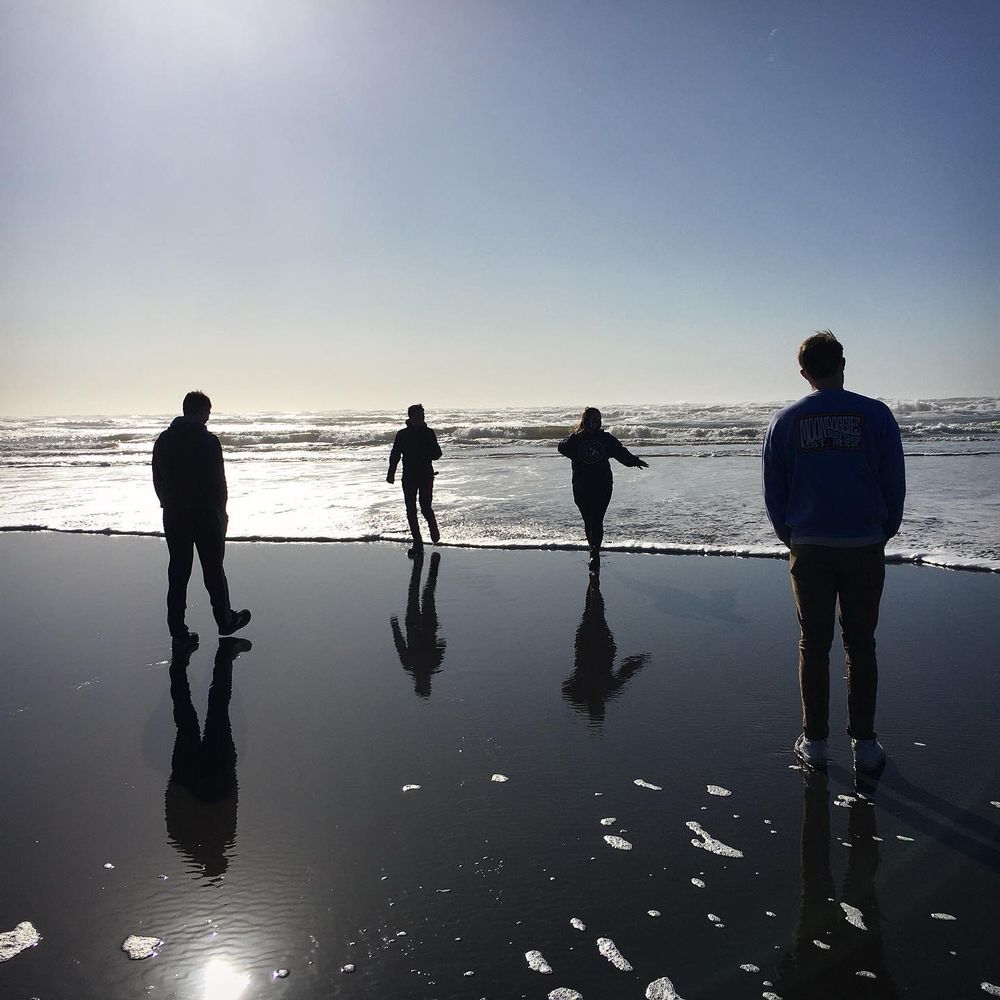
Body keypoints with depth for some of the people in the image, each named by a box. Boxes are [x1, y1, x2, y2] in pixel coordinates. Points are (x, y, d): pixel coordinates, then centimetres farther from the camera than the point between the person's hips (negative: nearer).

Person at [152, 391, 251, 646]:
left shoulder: (163, 441, 6)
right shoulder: (208, 441, -12)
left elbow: (157, 480, 10)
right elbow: (218, 481, -11)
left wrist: (169, 505, 18)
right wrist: (221, 510, 1)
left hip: (173, 516, 5)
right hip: (205, 513, -5)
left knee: (178, 571, 9)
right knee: (213, 569, 8)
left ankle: (177, 627, 10)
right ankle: (225, 621, 20)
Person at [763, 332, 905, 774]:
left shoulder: (784, 421, 1)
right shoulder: (875, 414, -3)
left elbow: (773, 492, 6)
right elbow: (894, 484, 1)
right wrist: (884, 532, 15)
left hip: (809, 548, 1)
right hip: (864, 546, 0)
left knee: (813, 644, 9)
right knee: (860, 643, 9)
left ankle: (814, 741, 15)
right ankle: (864, 743, 14)